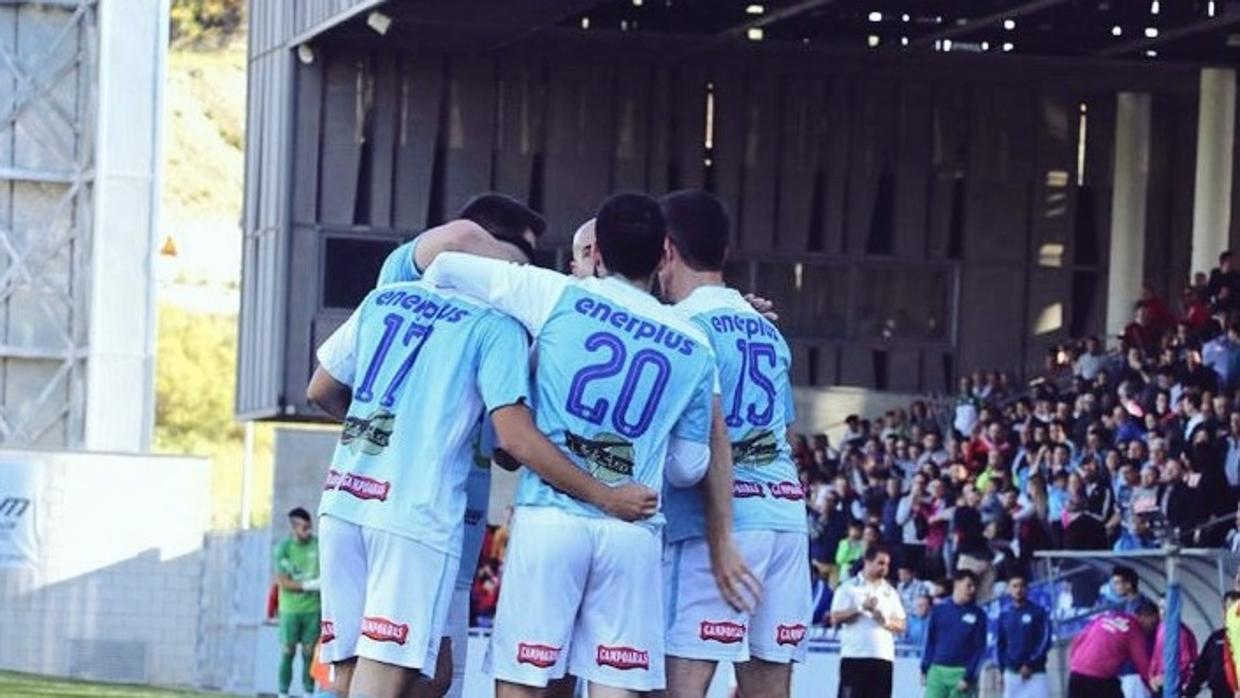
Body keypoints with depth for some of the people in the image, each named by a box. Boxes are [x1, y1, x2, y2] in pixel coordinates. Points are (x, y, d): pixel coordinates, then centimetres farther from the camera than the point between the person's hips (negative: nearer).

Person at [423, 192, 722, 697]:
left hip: (549, 517, -2)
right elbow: (689, 468, 16)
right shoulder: (693, 348, 9)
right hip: (634, 530, 2)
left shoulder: (558, 297, 2)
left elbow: (445, 267, 9)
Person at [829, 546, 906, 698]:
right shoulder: (849, 588, 4)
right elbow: (836, 618, -5)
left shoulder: (890, 592, 16)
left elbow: (902, 626, 13)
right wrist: (861, 608, -14)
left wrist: (886, 621, -7)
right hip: (854, 656, -4)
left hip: (884, 657, 4)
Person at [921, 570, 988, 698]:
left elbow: (979, 648, -1)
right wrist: (924, 669, 6)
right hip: (937, 671, 1)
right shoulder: (939, 610, 7)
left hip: (961, 673, -1)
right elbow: (931, 642, 12)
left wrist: (968, 677, -9)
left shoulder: (978, 614, 2)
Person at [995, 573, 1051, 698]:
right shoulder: (1004, 615, 12)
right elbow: (1000, 644, 16)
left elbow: (1045, 640, -5)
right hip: (1011, 673, 4)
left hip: (1035, 673, -4)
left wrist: (1030, 665, -11)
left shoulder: (1038, 612, 1)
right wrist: (1003, 669, 7)